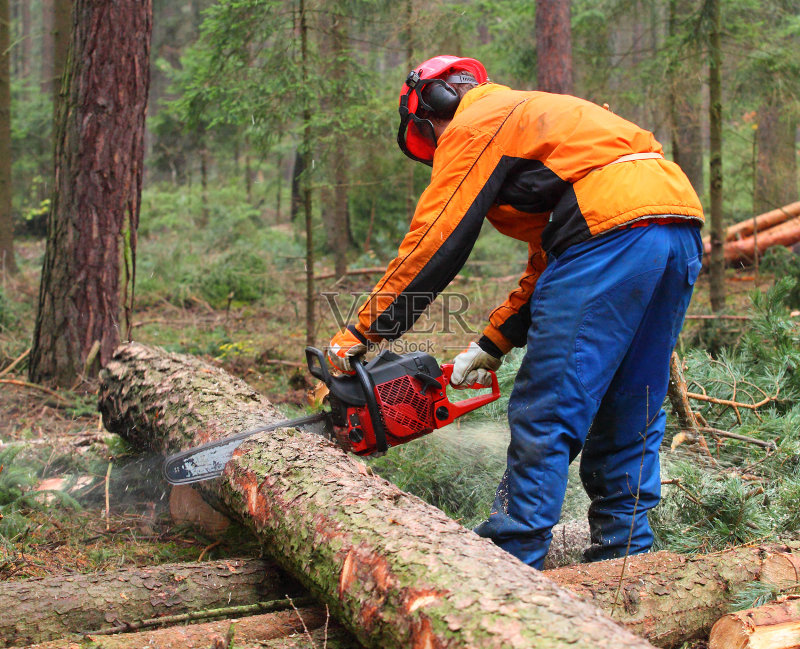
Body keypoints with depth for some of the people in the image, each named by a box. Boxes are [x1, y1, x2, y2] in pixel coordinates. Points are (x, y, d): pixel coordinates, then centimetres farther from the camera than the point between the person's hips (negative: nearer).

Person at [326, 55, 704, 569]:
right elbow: (548, 264, 30)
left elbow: (432, 245, 0)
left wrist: (360, 334, 6)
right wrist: (491, 346, 28)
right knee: (629, 416, 16)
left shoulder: (472, 127, 7)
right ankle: (624, 551, 21)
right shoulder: (538, 116, 34)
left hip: (612, 227, -9)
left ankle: (511, 561, 2)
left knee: (544, 417, -3)